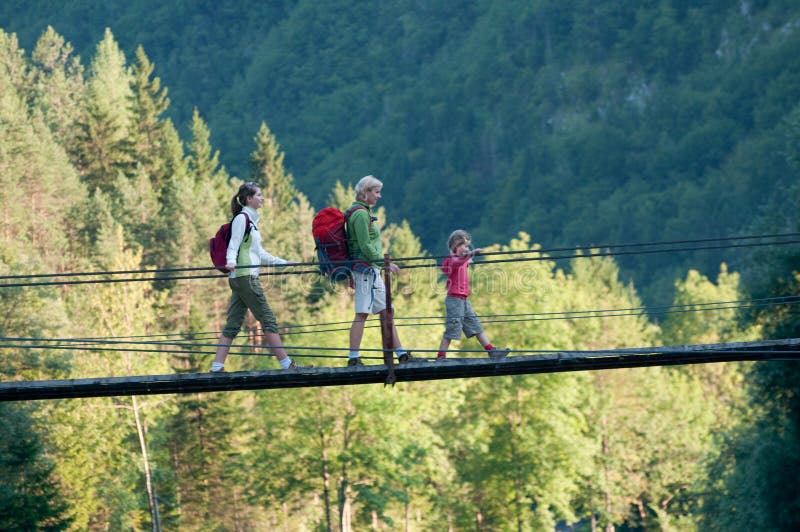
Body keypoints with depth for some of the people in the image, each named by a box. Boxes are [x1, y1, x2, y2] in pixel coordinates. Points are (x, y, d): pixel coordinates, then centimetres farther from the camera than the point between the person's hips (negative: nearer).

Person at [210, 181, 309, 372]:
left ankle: (217, 367, -1)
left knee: (233, 323, 4)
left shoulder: (251, 220, 22)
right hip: (245, 277, -9)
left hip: (240, 278, 9)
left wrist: (283, 263, 30)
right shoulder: (241, 218, -6)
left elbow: (259, 253, 27)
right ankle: (286, 364, -6)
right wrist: (231, 262, -34)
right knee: (268, 319, -7)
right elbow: (233, 245, -15)